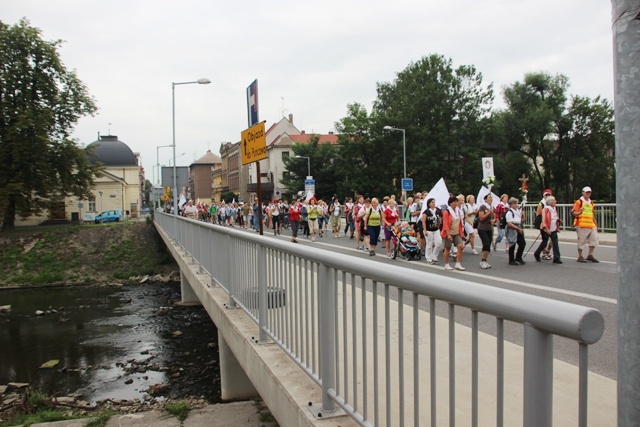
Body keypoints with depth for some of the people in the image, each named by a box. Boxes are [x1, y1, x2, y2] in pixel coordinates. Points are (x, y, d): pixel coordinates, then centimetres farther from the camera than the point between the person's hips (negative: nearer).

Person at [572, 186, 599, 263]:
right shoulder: (579, 202, -2)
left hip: (591, 225, 7)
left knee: (594, 239, 3)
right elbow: (573, 213, -7)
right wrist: (579, 212, -28)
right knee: (581, 241, -3)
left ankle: (590, 255, 15)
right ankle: (580, 257, 7)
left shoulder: (591, 203, 20)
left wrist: (595, 224, 22)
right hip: (581, 225, -7)